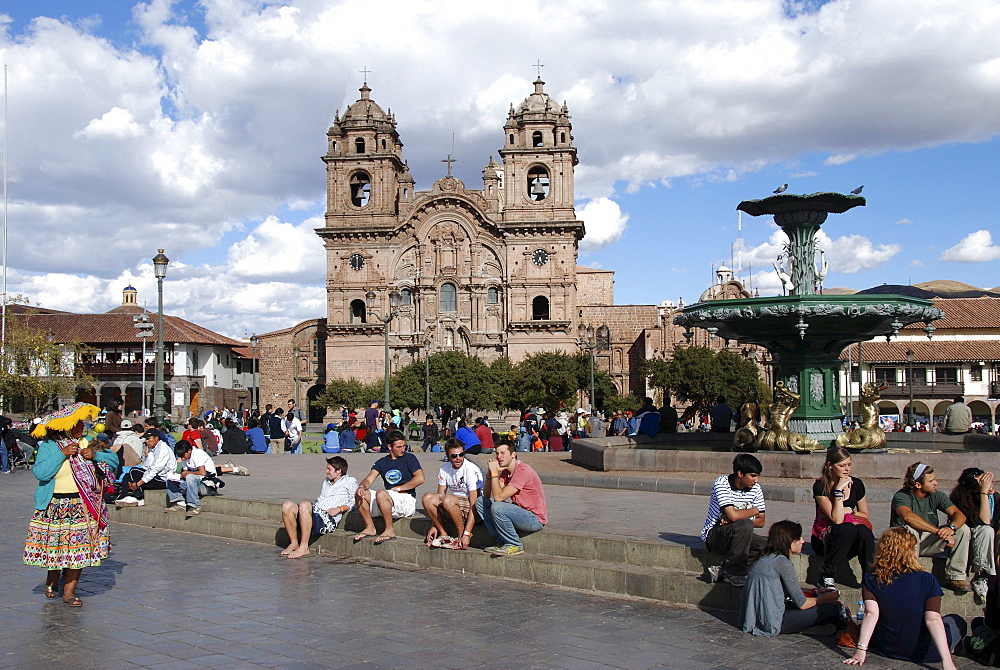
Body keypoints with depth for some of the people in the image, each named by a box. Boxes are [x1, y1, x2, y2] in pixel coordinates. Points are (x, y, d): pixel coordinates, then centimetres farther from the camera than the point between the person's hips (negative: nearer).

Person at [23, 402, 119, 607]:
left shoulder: (86, 443, 8)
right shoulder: (48, 446, -3)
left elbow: (113, 460, 8)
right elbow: (40, 473, -18)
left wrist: (95, 455, -10)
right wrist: (62, 454, -21)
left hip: (83, 506, 3)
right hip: (55, 505, -3)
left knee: (79, 548, -1)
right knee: (54, 547, 6)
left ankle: (69, 591, 11)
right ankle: (52, 580, 35)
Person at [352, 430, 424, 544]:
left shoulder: (409, 458, 3)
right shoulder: (382, 462, 16)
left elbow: (420, 478, -11)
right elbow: (369, 479, 7)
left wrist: (398, 488, -10)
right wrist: (362, 486, -17)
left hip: (407, 500, -5)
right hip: (388, 501, 6)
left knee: (381, 494, -33)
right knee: (360, 494, -10)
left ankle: (390, 530, -20)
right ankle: (370, 528, -2)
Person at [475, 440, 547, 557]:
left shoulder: (522, 471, -21)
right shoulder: (505, 472, 8)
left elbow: (499, 497, -27)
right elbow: (486, 495, 5)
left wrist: (494, 472, -19)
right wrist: (490, 472, -6)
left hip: (536, 519, -9)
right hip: (519, 511, 9)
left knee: (497, 507, -30)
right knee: (481, 501, 5)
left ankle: (515, 545, -11)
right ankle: (502, 542, 2)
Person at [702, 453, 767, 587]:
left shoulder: (756, 489, 0)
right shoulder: (722, 484, -19)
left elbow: (760, 522, 1)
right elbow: (733, 515, -31)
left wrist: (734, 520, -15)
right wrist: (754, 511, -12)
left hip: (739, 534, 6)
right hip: (714, 534, -6)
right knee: (745, 525, -34)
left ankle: (724, 569, -13)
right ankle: (733, 572, -21)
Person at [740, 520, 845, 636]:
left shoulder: (764, 558, 13)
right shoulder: (782, 562, -13)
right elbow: (802, 603, -9)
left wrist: (818, 594, 22)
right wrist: (824, 598, 8)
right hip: (773, 624, -10)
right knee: (832, 607, -3)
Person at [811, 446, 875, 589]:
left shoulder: (856, 484, 1)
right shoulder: (820, 486, -13)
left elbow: (865, 515, 13)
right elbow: (837, 519, -22)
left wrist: (850, 511, -7)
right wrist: (839, 490, -24)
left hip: (850, 540, 3)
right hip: (824, 538, -3)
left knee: (864, 530, -29)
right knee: (848, 528, -34)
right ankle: (827, 576, -24)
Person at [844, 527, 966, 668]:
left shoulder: (870, 580, -11)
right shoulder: (926, 580, -17)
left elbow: (871, 614, -21)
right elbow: (933, 620, -24)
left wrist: (861, 649, -25)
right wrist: (946, 660, -25)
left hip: (886, 650, 2)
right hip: (923, 653, -2)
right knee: (957, 621, 24)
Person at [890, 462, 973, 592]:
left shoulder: (937, 496, 1)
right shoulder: (902, 496, -16)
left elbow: (959, 515, -10)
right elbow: (908, 516, -37)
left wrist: (951, 528, -33)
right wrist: (938, 531, -40)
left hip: (929, 542, 5)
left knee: (963, 529, -13)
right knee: (910, 529, -37)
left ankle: (955, 577, -11)